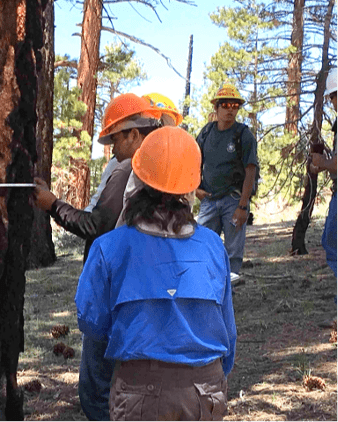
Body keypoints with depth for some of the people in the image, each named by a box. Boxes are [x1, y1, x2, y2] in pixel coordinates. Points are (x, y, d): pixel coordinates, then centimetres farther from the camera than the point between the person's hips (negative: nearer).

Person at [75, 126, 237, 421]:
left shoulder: (110, 248, -11)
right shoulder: (212, 245, -3)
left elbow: (91, 322, -4)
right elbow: (227, 326, 5)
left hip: (140, 390, -3)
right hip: (206, 392, 3)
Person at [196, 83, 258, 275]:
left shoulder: (244, 135, -5)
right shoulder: (206, 132, 7)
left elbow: (250, 173, -9)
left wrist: (243, 206, -15)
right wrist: (196, 188, 6)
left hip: (234, 199, -3)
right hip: (209, 199, 4)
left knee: (233, 253, 1)